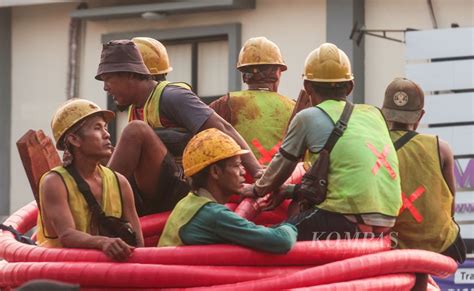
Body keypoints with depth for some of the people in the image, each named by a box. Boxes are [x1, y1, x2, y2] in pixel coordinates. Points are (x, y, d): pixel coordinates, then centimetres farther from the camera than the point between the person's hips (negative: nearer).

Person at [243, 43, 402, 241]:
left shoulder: (308, 118, 4)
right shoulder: (373, 114, 19)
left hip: (347, 222, -6)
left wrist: (258, 189, 39)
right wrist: (292, 191, 36)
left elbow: (281, 167, 18)